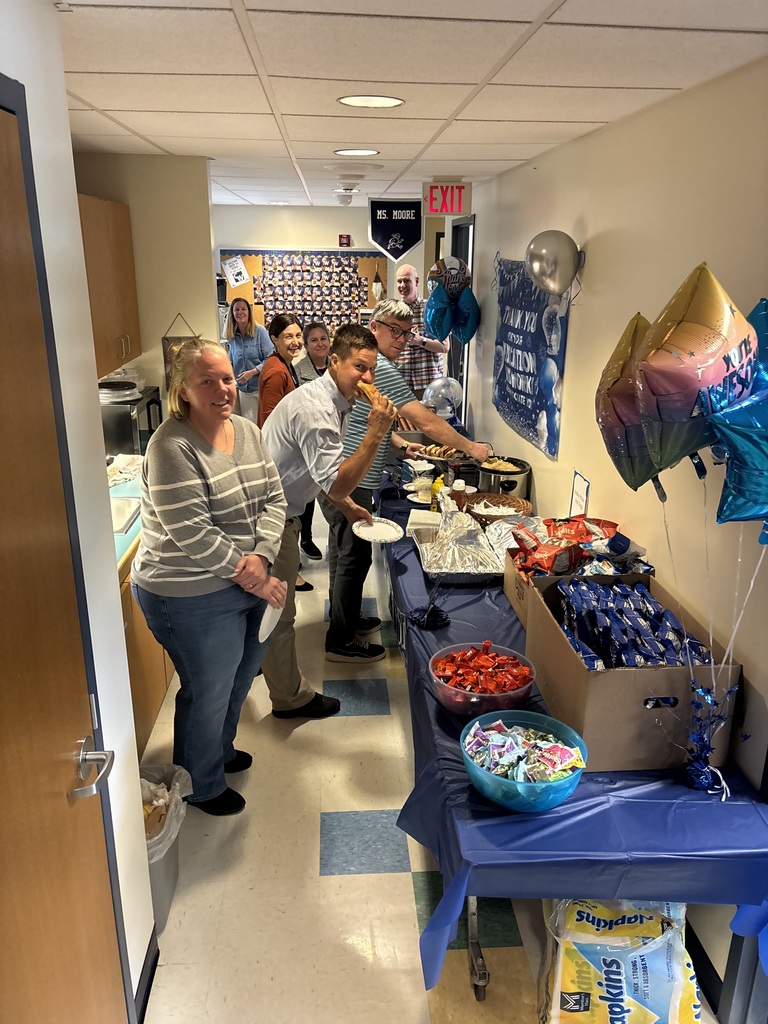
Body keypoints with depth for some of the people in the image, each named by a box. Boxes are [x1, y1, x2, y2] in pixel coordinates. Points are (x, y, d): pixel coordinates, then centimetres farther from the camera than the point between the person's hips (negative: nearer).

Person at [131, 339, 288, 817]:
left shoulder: (248, 431, 3)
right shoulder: (172, 447, -21)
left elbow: (274, 498, 2)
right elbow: (192, 535, -25)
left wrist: (261, 555, -15)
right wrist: (253, 578, -19)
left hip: (247, 581, 8)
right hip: (195, 597, -8)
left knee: (240, 678, 25)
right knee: (209, 692, 10)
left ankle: (221, 749, 52)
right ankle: (203, 785, 36)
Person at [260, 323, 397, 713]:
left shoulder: (338, 403, 5)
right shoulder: (314, 409, -28)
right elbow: (336, 484, -33)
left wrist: (347, 507, 7)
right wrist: (375, 433, -34)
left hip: (281, 513, 10)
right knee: (278, 611, 6)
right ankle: (291, 697, 23)